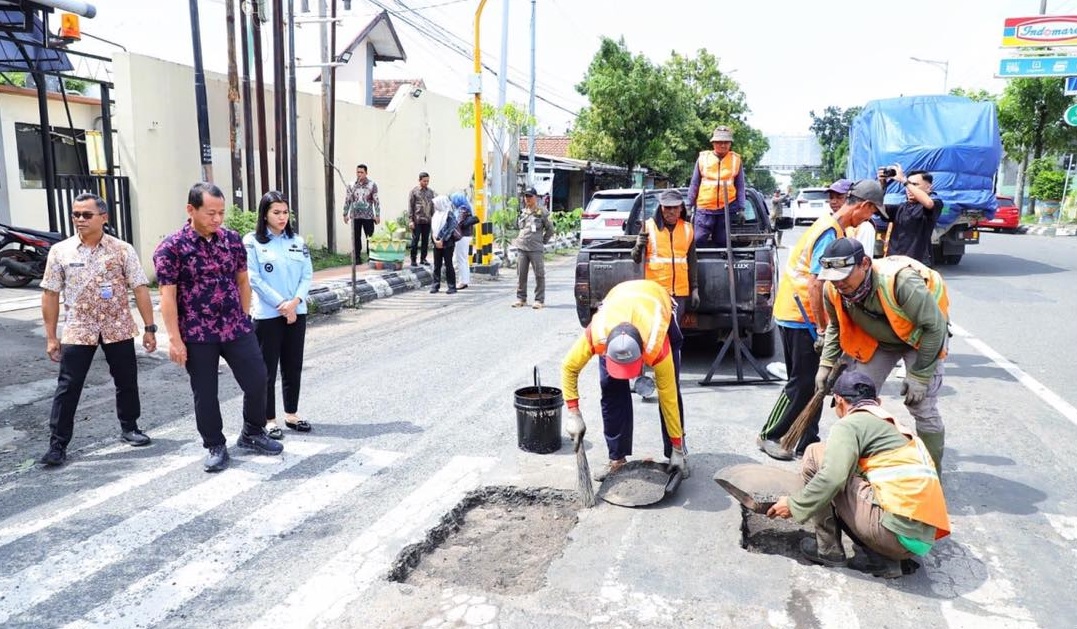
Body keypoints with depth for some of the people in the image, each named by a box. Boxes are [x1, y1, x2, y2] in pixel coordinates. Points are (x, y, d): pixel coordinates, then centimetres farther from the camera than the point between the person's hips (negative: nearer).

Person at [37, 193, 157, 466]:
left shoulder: (122, 249, -4)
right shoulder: (60, 251, -1)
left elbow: (140, 289, -3)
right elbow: (50, 295, 2)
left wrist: (149, 328, -6)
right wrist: (50, 337, 1)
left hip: (118, 328, 0)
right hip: (77, 330, 0)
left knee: (127, 381, 11)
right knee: (67, 387, 1)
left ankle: (129, 427, 31)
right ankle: (57, 444, 10)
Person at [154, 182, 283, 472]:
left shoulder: (233, 240, 3)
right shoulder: (171, 248, -9)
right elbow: (168, 296, -10)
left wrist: (243, 319, 10)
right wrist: (175, 339, -13)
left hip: (236, 329, 4)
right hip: (196, 336, -3)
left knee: (257, 381, 5)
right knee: (205, 394, 8)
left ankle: (252, 434, 27)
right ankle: (215, 447, 24)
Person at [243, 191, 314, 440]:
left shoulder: (297, 241, 8)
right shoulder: (252, 241, -5)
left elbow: (307, 275, 5)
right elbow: (254, 279, -10)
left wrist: (295, 302, -10)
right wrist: (281, 304, -13)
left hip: (297, 313, 5)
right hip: (267, 315, -4)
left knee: (293, 367, 12)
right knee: (268, 370, 3)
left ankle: (291, 414, 24)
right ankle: (269, 420, 12)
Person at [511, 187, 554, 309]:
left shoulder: (541, 212, -1)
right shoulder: (523, 212, 13)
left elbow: (550, 229, 5)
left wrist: (542, 241, 4)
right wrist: (519, 240, 15)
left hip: (536, 249, -5)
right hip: (521, 247, 5)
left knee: (539, 275, -2)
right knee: (521, 274, 7)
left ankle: (539, 300, 3)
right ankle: (521, 298, 16)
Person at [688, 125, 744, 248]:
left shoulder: (736, 160, 7)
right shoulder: (703, 158, 5)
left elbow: (740, 187, 9)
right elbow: (694, 184, 9)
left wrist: (741, 208, 2)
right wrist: (690, 206, 6)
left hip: (727, 209, 1)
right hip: (704, 208, -1)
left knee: (722, 242, 6)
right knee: (698, 240, -10)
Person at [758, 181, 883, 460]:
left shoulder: (831, 226, 12)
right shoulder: (830, 232, -19)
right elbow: (816, 283, -23)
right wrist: (822, 328, -17)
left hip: (799, 314, 10)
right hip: (799, 317, -10)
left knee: (812, 383, 12)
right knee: (803, 383, 0)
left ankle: (807, 444, 19)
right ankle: (769, 436, 13)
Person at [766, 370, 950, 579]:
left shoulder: (851, 423, -1)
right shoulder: (896, 427, 25)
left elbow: (832, 478, -17)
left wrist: (794, 505, -4)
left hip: (897, 531, -8)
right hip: (924, 539, 8)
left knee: (815, 455, 1)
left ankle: (828, 548, 6)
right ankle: (883, 559, 9)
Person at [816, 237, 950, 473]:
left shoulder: (900, 281, -42)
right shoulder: (833, 290, -23)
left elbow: (935, 326, -30)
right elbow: (835, 327, 1)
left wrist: (919, 376, -26)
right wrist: (826, 364, -8)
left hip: (919, 337, -5)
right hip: (877, 340, 5)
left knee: (923, 408, -10)